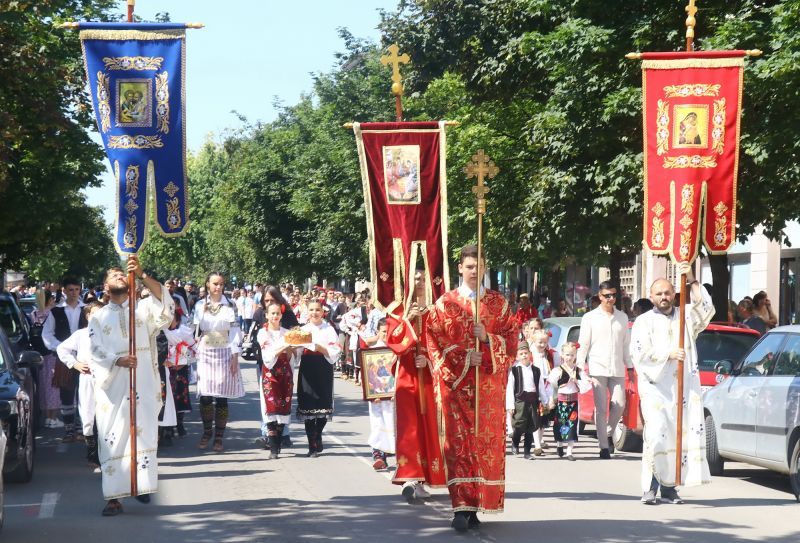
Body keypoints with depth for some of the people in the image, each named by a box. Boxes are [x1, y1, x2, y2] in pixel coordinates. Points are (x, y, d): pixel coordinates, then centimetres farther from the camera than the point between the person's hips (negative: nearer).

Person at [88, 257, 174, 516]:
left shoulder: (143, 308, 10)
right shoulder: (98, 317, 12)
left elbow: (165, 303, -11)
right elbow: (96, 352, 0)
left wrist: (142, 275, -24)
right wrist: (118, 361, -21)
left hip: (143, 385, 0)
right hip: (111, 387, 0)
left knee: (144, 436, 3)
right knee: (112, 439, -5)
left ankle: (142, 485, 16)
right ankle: (114, 497, -6)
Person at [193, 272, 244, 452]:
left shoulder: (229, 305, 2)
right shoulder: (200, 305, 7)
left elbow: (235, 331, -1)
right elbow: (197, 330, 7)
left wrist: (235, 356, -5)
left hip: (224, 352, -1)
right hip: (205, 352, 1)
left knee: (222, 397, -2)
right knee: (205, 396, -3)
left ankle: (219, 437, 5)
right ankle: (207, 432, 14)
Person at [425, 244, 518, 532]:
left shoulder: (498, 302, 9)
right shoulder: (445, 303, 4)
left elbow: (511, 338, 5)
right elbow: (434, 341, -1)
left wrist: (488, 338, -13)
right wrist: (462, 357, -13)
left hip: (489, 384, 2)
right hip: (455, 381, -2)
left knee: (486, 441, 0)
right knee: (459, 441, -7)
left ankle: (475, 506, 7)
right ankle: (461, 507, -10)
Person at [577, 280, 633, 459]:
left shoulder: (622, 317, 13)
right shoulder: (590, 318, 3)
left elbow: (626, 344, 17)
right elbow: (583, 344, 2)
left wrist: (630, 366, 14)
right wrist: (581, 366, -5)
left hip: (617, 369, 3)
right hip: (597, 368, -3)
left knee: (619, 404, -5)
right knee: (601, 408, -4)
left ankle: (609, 434, 19)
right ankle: (604, 446, -2)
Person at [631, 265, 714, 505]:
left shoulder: (685, 316, 16)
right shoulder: (644, 322, 9)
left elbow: (706, 309, -3)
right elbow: (640, 353, -3)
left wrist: (692, 281, -8)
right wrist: (669, 354, -11)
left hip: (686, 389, 3)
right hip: (655, 388, -3)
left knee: (683, 435, -3)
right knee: (657, 435, -16)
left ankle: (669, 487, 2)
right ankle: (650, 487, -12)